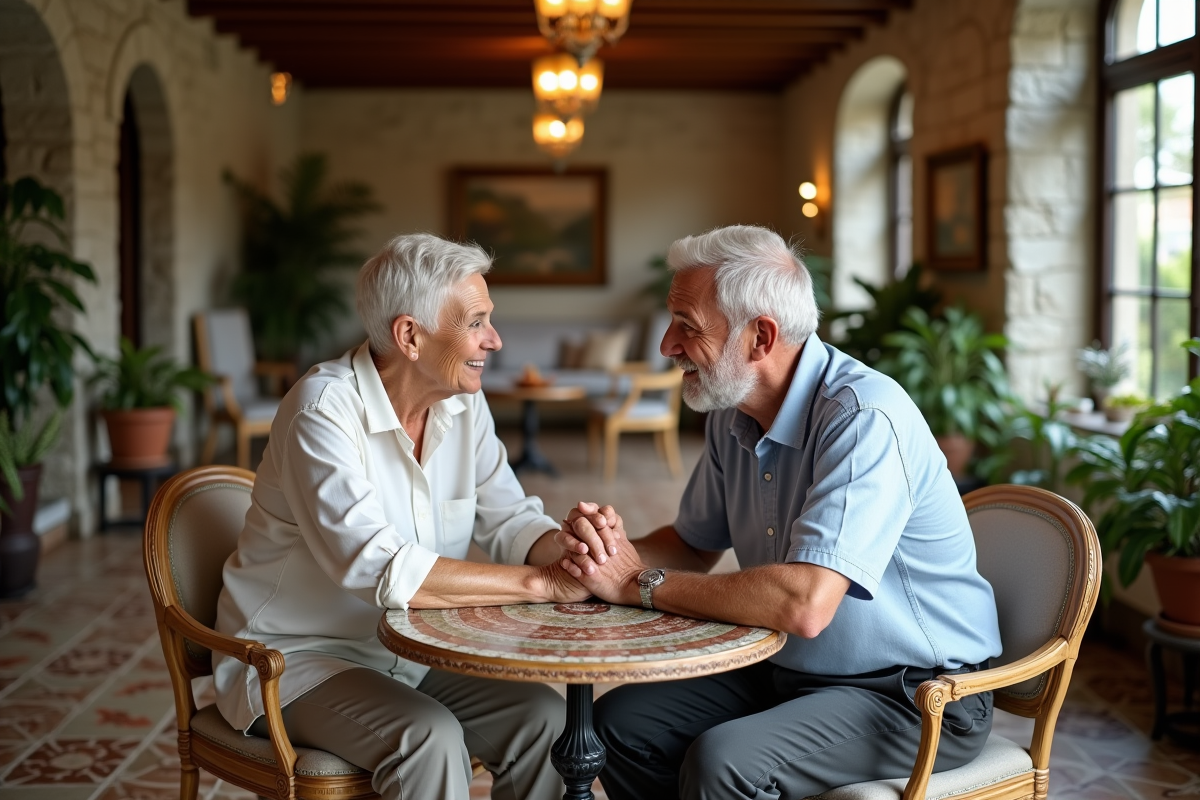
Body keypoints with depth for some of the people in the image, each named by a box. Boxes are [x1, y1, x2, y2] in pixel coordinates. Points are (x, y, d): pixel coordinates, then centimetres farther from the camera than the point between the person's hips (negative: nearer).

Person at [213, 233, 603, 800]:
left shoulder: (463, 403, 0)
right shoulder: (324, 409, -23)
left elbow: (509, 520, 0)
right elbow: (380, 571, -33)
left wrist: (569, 551, -24)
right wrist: (542, 583, -32)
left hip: (408, 651, 7)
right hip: (298, 658, -6)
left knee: (542, 716, -14)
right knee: (429, 738, -31)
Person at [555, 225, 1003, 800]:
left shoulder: (863, 419, -26)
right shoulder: (733, 417, 3)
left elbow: (804, 605, -36)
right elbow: (695, 543, 16)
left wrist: (641, 585, -24)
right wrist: (620, 552, -8)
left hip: (917, 695, -8)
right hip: (786, 673, 8)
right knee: (620, 722, -3)